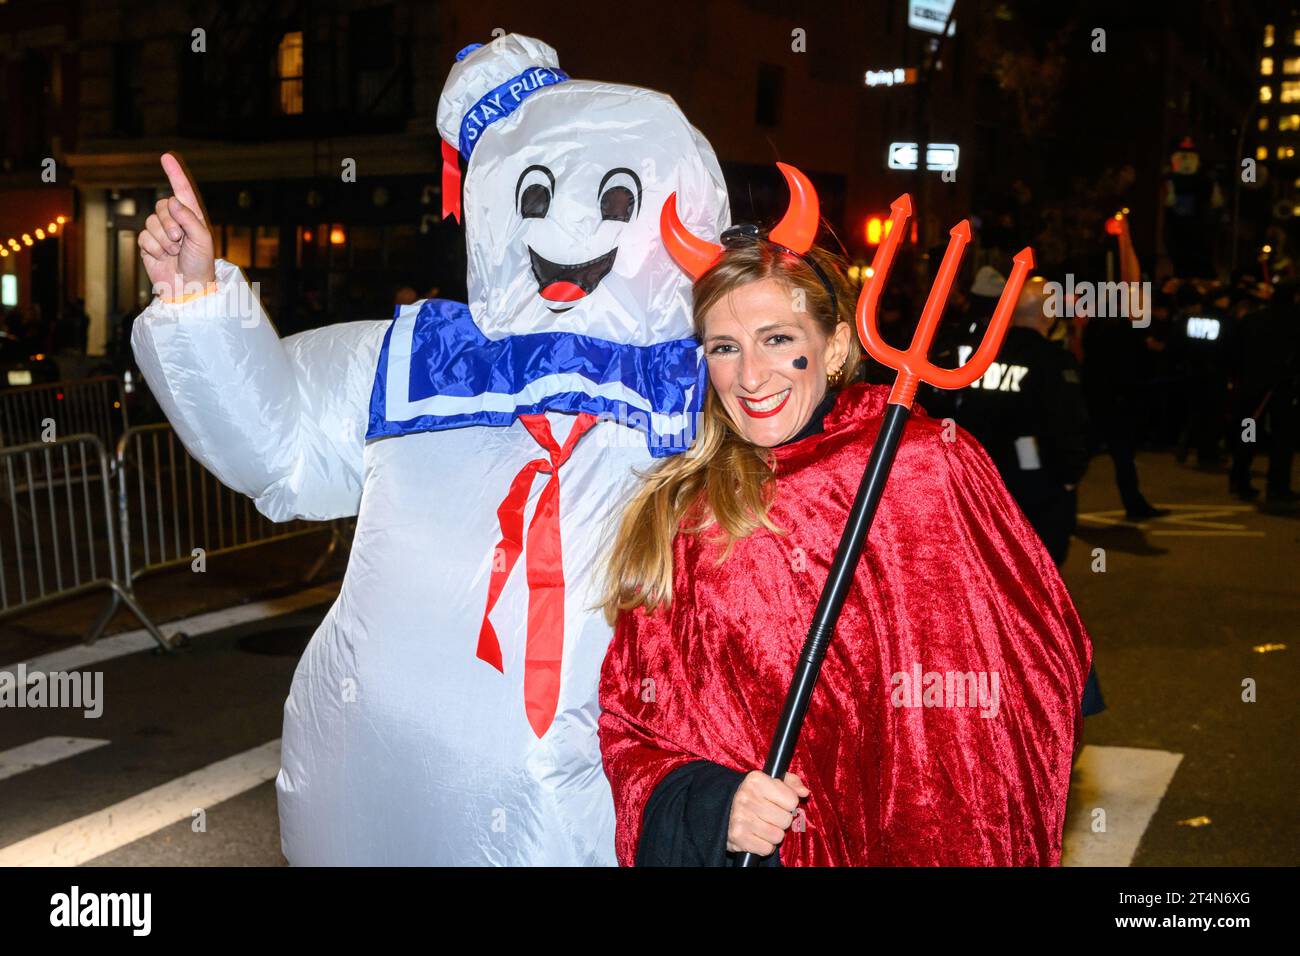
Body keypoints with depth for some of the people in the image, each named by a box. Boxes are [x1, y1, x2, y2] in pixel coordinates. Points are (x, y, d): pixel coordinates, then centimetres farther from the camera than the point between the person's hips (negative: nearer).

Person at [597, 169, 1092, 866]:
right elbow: (630, 725, -1)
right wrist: (710, 807, -18)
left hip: (917, 847, -1)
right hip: (737, 846, 2)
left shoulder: (929, 467, -8)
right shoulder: (678, 515, -3)